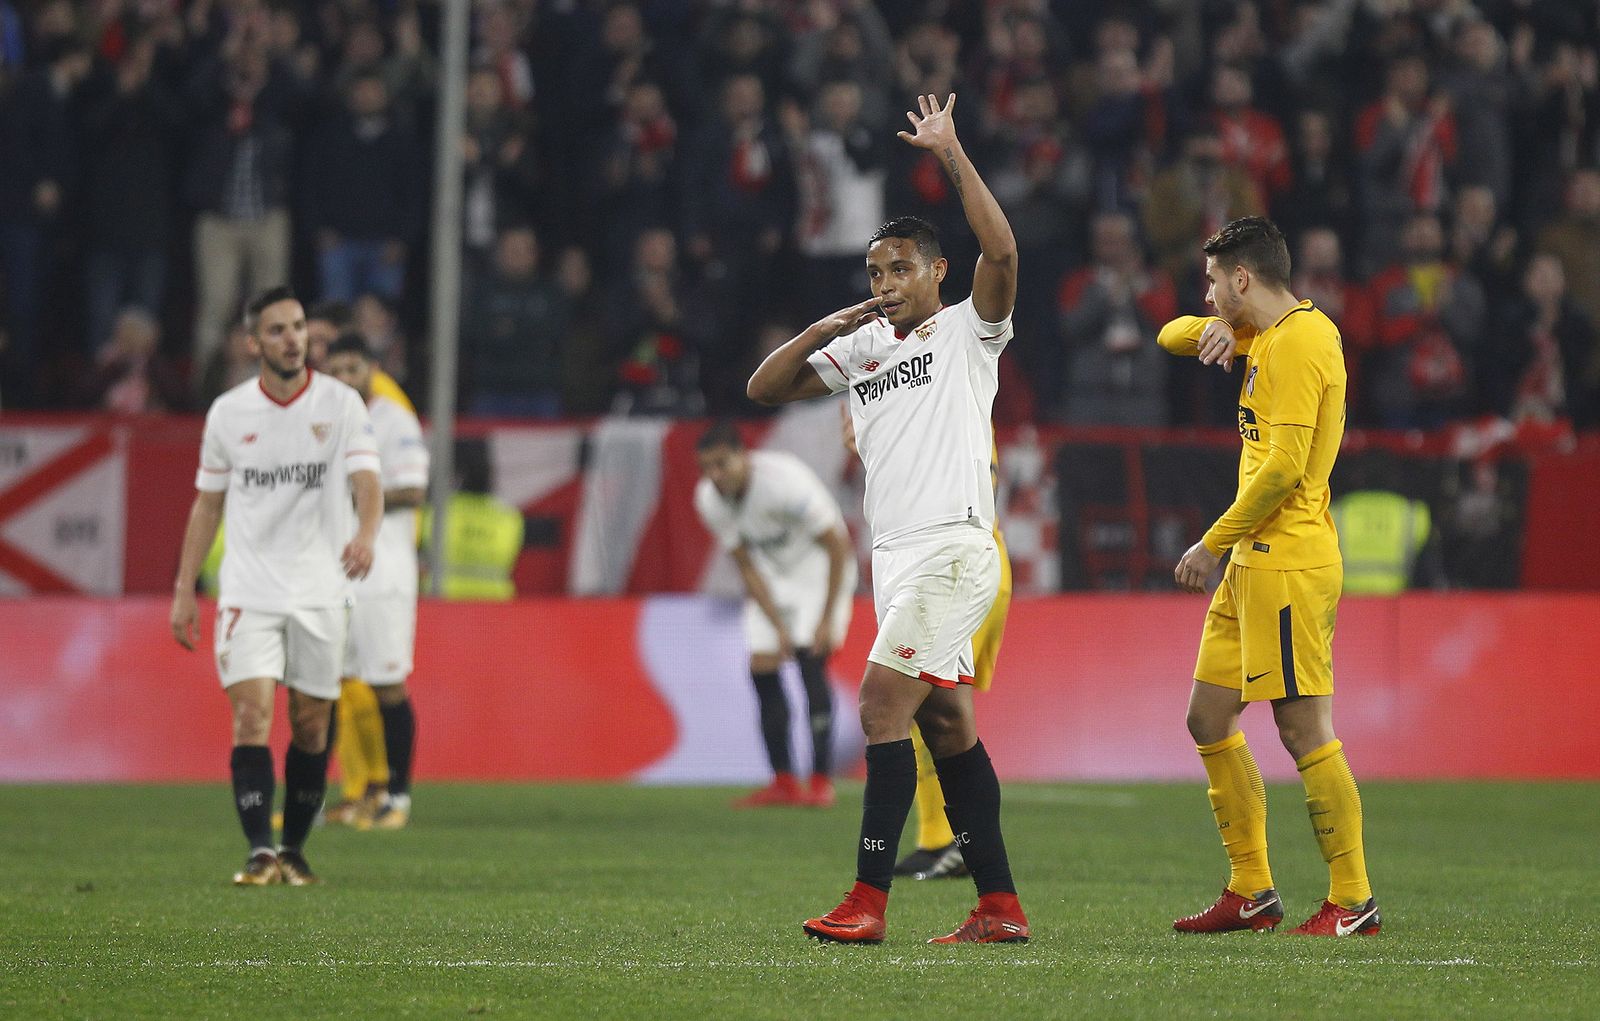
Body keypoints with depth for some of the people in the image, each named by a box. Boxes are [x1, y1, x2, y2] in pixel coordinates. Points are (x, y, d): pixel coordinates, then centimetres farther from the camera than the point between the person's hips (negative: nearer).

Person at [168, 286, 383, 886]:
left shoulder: (341, 404, -2)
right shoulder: (228, 412, 4)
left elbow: (365, 479, -14)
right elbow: (208, 503, 12)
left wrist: (366, 533, -36)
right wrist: (184, 590, 8)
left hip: (320, 590, 0)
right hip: (249, 588, 0)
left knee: (311, 726, 6)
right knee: (252, 714, -14)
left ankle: (294, 851, 20)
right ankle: (261, 853, -17)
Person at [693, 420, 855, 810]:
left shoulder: (783, 481, -31)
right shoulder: (708, 499, -13)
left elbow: (837, 546, -22)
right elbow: (747, 568, -4)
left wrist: (828, 619, -22)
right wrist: (778, 627, -11)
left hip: (818, 566, -6)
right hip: (771, 573, 6)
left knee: (810, 659, -20)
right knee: (762, 668, -5)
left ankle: (822, 782, -17)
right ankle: (783, 783, 2)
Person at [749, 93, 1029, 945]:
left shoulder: (968, 332, -1)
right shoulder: (859, 348, 18)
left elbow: (1000, 252, -18)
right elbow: (765, 387, 15)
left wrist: (951, 155, -17)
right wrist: (825, 329, 1)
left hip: (952, 548, -8)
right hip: (896, 555, 8)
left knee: (882, 705, -14)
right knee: (945, 726, 6)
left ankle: (868, 901, -15)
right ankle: (999, 907, 8)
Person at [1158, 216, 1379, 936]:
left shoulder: (1298, 344, -15)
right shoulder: (1270, 335, 16)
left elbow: (1283, 469, -21)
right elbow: (1172, 338, 26)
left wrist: (1214, 544, -13)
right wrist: (1214, 329, 3)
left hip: (1288, 563, -10)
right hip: (1254, 562, 10)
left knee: (1303, 729, -9)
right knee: (1209, 720, 11)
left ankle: (1353, 901, -5)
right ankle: (1251, 891, 15)